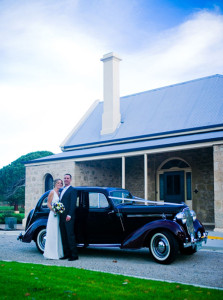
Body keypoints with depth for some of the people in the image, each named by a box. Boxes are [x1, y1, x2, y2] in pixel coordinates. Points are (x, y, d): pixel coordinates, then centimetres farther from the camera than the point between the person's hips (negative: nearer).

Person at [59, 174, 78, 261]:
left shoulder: (72, 190, -5)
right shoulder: (62, 190, 20)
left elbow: (73, 203, -13)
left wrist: (69, 215, -19)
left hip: (68, 217, -8)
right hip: (62, 217, 8)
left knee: (70, 235, -7)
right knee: (64, 236, 10)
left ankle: (74, 255, -3)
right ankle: (67, 254, 17)